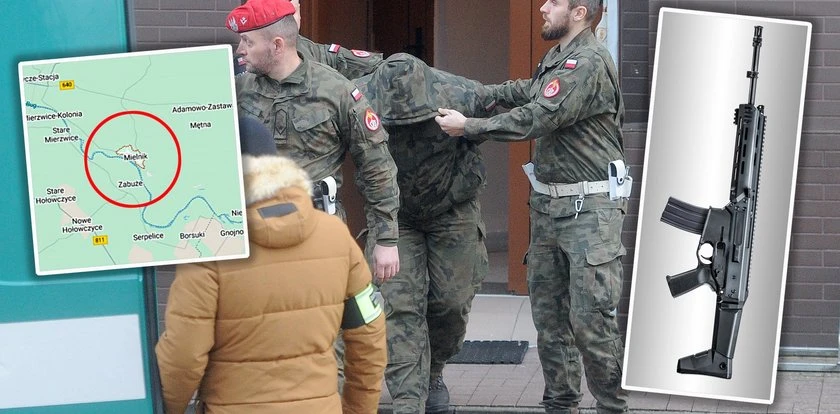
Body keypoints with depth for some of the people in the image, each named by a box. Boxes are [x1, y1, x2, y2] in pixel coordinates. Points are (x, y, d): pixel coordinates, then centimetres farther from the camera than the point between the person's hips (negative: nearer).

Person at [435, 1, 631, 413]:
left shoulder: (589, 62, -16)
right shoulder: (555, 57, 13)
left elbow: (539, 117, -20)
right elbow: (528, 91, 29)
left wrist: (469, 126, -14)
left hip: (590, 208, -9)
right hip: (549, 204, 9)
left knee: (590, 317, -10)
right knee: (548, 312, 11)